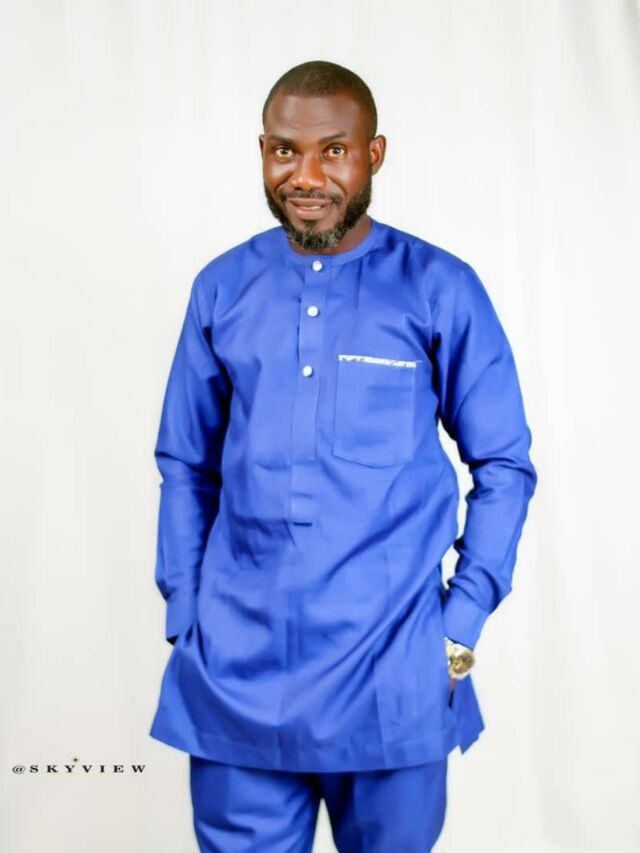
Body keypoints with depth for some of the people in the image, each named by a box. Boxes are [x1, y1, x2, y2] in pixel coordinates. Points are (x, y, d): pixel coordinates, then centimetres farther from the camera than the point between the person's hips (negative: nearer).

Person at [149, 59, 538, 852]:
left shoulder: (442, 289, -4)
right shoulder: (222, 288, 3)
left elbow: (504, 465, 1)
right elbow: (186, 464, 9)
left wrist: (463, 622, -5)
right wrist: (183, 617, 3)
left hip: (392, 676, -1)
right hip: (235, 672, 2)